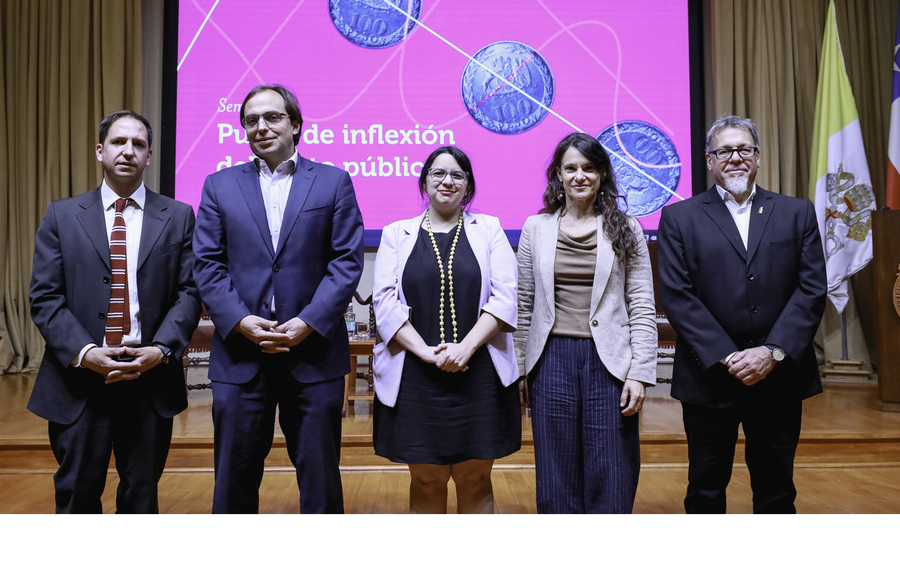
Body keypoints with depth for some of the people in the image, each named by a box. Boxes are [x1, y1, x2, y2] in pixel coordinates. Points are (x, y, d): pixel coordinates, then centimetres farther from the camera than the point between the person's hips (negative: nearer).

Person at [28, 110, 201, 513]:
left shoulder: (178, 217, 5)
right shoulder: (61, 216, 6)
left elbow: (189, 291, 0)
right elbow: (44, 297, 0)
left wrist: (161, 350, -14)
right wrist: (84, 353, -14)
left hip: (151, 379, 0)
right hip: (78, 382, 0)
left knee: (142, 494, 13)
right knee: (76, 494, 10)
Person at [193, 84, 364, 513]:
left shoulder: (334, 182, 5)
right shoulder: (219, 186, 10)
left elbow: (347, 262, -2)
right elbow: (206, 265, 3)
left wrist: (308, 323, -13)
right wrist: (240, 321, -11)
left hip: (314, 354, -1)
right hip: (240, 357, 2)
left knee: (320, 476, 9)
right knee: (234, 479, 12)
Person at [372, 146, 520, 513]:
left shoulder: (489, 230, 9)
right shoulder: (396, 234, 10)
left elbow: (505, 297, -1)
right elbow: (385, 301, 0)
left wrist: (465, 347, -14)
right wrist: (424, 351, -13)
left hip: (479, 375, 0)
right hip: (414, 377, 0)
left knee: (475, 479, 8)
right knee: (426, 480, 8)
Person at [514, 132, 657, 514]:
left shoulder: (625, 229, 4)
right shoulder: (536, 227, 7)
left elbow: (642, 307, 1)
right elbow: (525, 306, 8)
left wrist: (640, 374, -7)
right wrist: (521, 370, 5)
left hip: (608, 360, -1)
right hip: (552, 358, 1)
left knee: (610, 479, 4)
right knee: (556, 476, 9)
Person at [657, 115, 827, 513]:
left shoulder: (797, 213, 8)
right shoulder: (680, 218, 2)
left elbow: (811, 290, 0)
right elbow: (677, 297, -7)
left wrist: (773, 353, -13)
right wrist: (726, 358, -13)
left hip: (780, 379, 2)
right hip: (710, 378, -1)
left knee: (777, 491, 13)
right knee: (706, 490, 10)